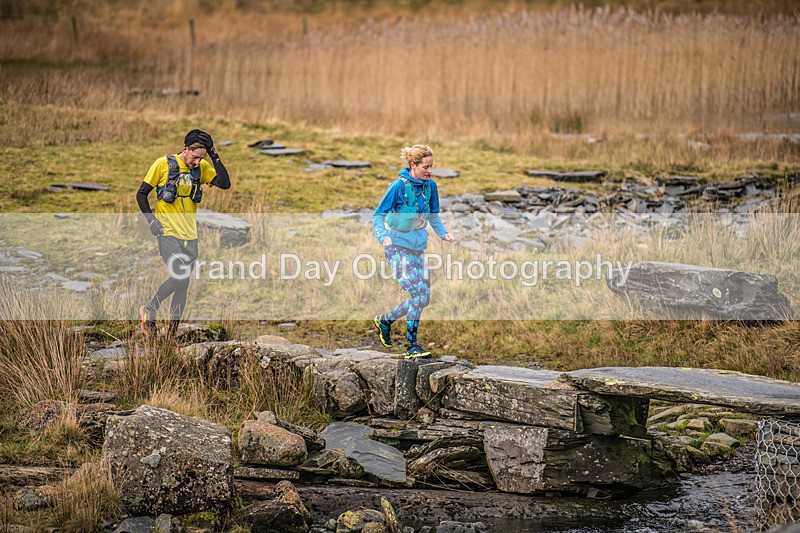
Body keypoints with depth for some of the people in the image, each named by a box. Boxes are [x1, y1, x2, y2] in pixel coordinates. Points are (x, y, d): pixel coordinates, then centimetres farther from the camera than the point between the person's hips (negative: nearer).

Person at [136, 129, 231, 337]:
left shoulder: (202, 167, 6)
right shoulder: (163, 164, -6)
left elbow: (225, 183, -7)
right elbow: (141, 194, 0)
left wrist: (214, 156, -10)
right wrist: (151, 220, -10)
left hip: (190, 236, 5)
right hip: (168, 232, -5)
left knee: (183, 284, 4)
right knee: (180, 277, -19)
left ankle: (171, 336, 12)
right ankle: (149, 310, 4)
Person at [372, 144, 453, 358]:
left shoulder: (430, 186, 3)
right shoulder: (399, 186, -15)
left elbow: (433, 215, 17)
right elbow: (378, 215, -11)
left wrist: (443, 233, -1)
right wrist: (383, 237, -28)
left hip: (418, 246, 7)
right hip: (398, 246, -7)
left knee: (423, 298, 5)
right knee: (419, 295, -15)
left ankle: (385, 320, 27)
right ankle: (412, 347, -5)